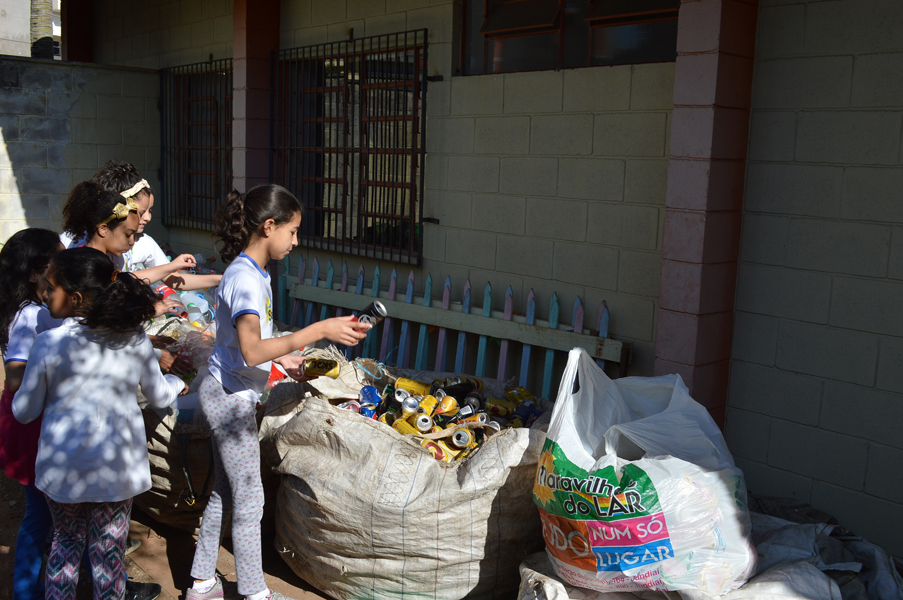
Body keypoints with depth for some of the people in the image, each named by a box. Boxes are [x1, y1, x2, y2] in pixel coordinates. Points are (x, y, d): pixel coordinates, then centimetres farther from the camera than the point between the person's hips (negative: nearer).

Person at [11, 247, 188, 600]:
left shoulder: (48, 344, -17)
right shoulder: (135, 340, -9)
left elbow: (24, 412, -6)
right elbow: (159, 397, 5)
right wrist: (176, 383, 27)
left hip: (63, 468, -1)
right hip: (117, 468, 1)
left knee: (66, 543, 21)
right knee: (109, 551, 14)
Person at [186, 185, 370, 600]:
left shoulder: (249, 272, 7)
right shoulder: (246, 279, -24)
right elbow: (251, 352, -35)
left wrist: (283, 357, 15)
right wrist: (320, 330, -34)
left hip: (226, 396, 10)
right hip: (231, 399, -10)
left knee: (224, 491, 19)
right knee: (249, 500, 3)